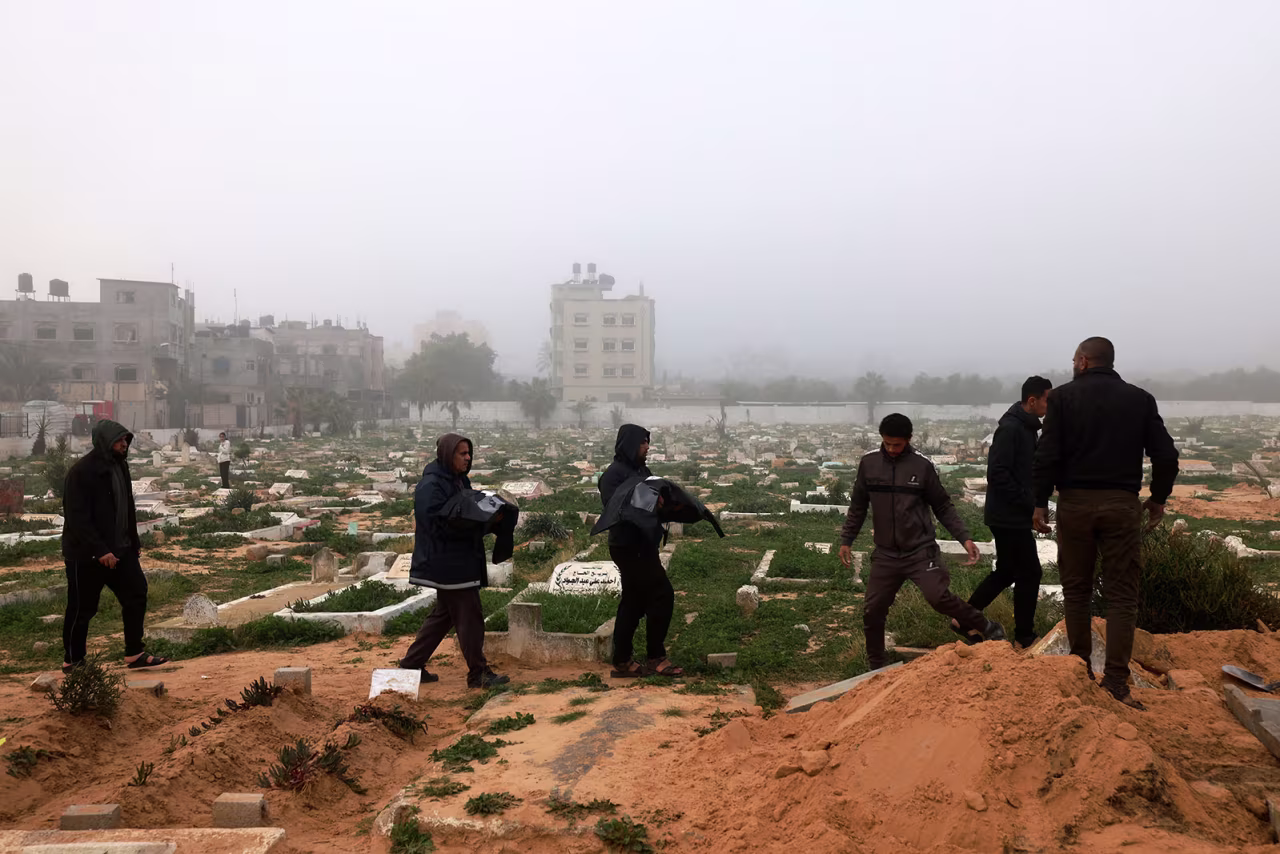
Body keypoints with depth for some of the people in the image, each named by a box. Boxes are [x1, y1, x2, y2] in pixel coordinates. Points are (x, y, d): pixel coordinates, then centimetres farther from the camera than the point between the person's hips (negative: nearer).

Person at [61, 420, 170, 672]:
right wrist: (100, 550, -27)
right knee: (82, 608, 5)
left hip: (120, 549, 8)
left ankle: (134, 655, 16)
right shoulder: (82, 472, -18)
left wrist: (134, 541, 15)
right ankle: (72, 661, 23)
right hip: (87, 555, -8)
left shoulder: (119, 465, 8)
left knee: (136, 594, 6)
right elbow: (77, 518, -23)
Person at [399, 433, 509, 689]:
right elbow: (438, 524, -22)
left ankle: (412, 664, 26)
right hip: (447, 561, -10)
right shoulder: (431, 485, -16)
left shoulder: (458, 480, 14)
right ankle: (478, 673, 4)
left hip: (460, 560, 10)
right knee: (470, 616, -5)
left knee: (444, 614, 17)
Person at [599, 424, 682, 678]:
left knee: (634, 602, 13)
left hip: (642, 546, 9)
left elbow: (655, 499, 16)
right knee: (662, 595, -8)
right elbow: (613, 507, -23)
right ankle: (656, 658, 2)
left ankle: (623, 661, 20)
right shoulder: (614, 473, -12)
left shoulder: (642, 470, 15)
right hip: (628, 547, -9)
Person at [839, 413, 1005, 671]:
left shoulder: (922, 466, -5)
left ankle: (986, 629, 2)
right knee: (872, 610, 2)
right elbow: (858, 507, 11)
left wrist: (965, 537, -7)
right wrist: (846, 540, 10)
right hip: (885, 554, 3)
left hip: (921, 551, -3)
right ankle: (877, 664, 23)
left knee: (938, 596, -21)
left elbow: (943, 507, 3)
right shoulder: (868, 464, 1)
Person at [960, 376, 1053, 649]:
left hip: (1013, 515, 10)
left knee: (1006, 571, 17)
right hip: (1010, 517, -10)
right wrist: (1029, 501, -20)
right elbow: (997, 474, -24)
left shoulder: (1026, 427, 12)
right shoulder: (1010, 428, -18)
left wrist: (1032, 500, 4)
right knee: (1029, 574, 0)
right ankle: (1024, 637, 11)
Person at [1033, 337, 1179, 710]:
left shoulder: (1064, 396, -1)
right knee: (1122, 594, 3)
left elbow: (1047, 455, -8)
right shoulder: (1140, 399, 5)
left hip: (1075, 503, 0)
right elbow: (1166, 456, 2)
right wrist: (1158, 498, 16)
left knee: (1076, 590, 12)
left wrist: (1040, 502, -1)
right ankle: (1116, 680, -3)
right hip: (1122, 505, 1)